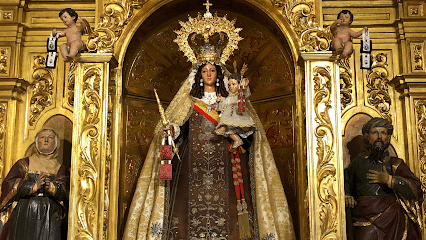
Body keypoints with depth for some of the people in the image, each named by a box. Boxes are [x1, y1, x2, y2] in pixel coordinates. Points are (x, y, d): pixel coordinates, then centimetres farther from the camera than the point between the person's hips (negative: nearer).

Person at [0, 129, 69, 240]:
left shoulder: (60, 169, 14)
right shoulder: (24, 164, 11)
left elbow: (63, 193, -1)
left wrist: (52, 188, -21)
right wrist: (33, 187, -14)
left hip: (49, 218, 1)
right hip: (24, 217, 0)